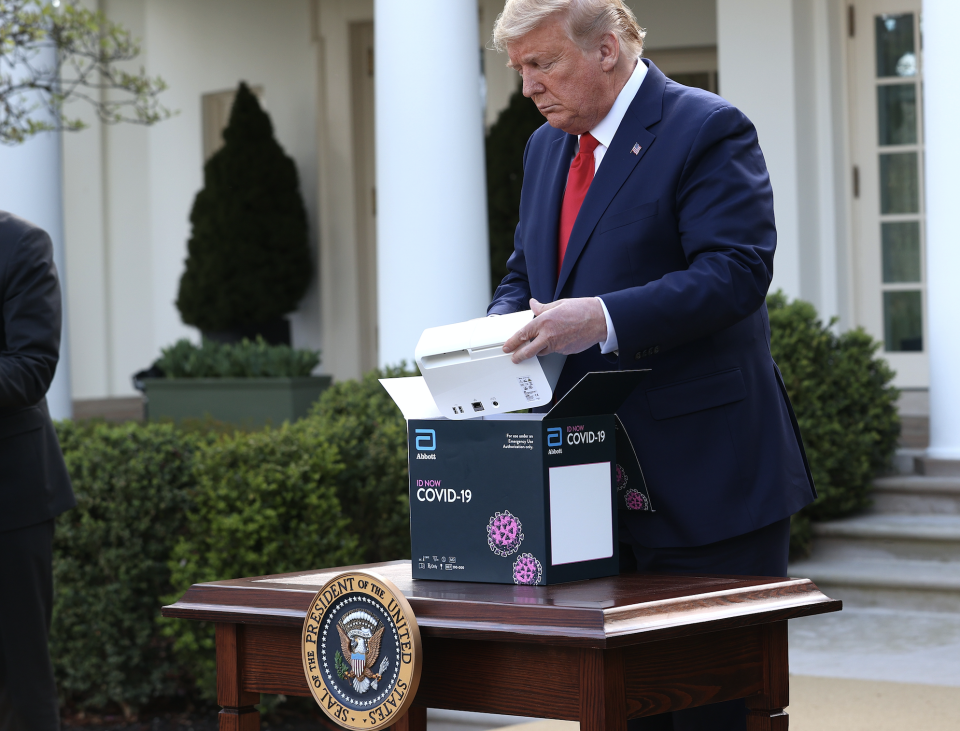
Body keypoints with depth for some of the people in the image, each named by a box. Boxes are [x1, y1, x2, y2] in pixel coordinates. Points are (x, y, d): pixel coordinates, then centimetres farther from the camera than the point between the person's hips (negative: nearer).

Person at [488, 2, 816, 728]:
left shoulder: (708, 130, -9)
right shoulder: (546, 148, 16)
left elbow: (737, 271, -20)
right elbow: (524, 275, 23)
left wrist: (605, 319, -30)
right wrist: (503, 327, -1)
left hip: (704, 479, -7)